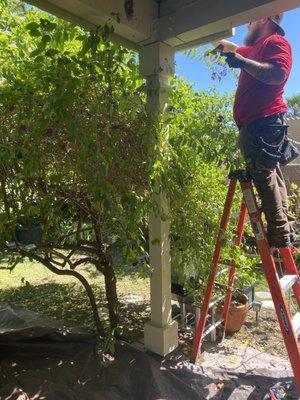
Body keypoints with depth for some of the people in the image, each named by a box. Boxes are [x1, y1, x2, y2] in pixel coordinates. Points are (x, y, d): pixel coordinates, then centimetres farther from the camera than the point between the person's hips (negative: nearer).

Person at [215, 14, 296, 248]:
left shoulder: (277, 42, -1)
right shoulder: (257, 48, 27)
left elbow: (278, 74, -22)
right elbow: (231, 48, 45)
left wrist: (243, 62, -18)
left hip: (263, 123, -10)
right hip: (259, 125, 10)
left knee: (264, 176, -13)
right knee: (269, 175, 9)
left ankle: (280, 234, -9)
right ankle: (286, 228, 17)